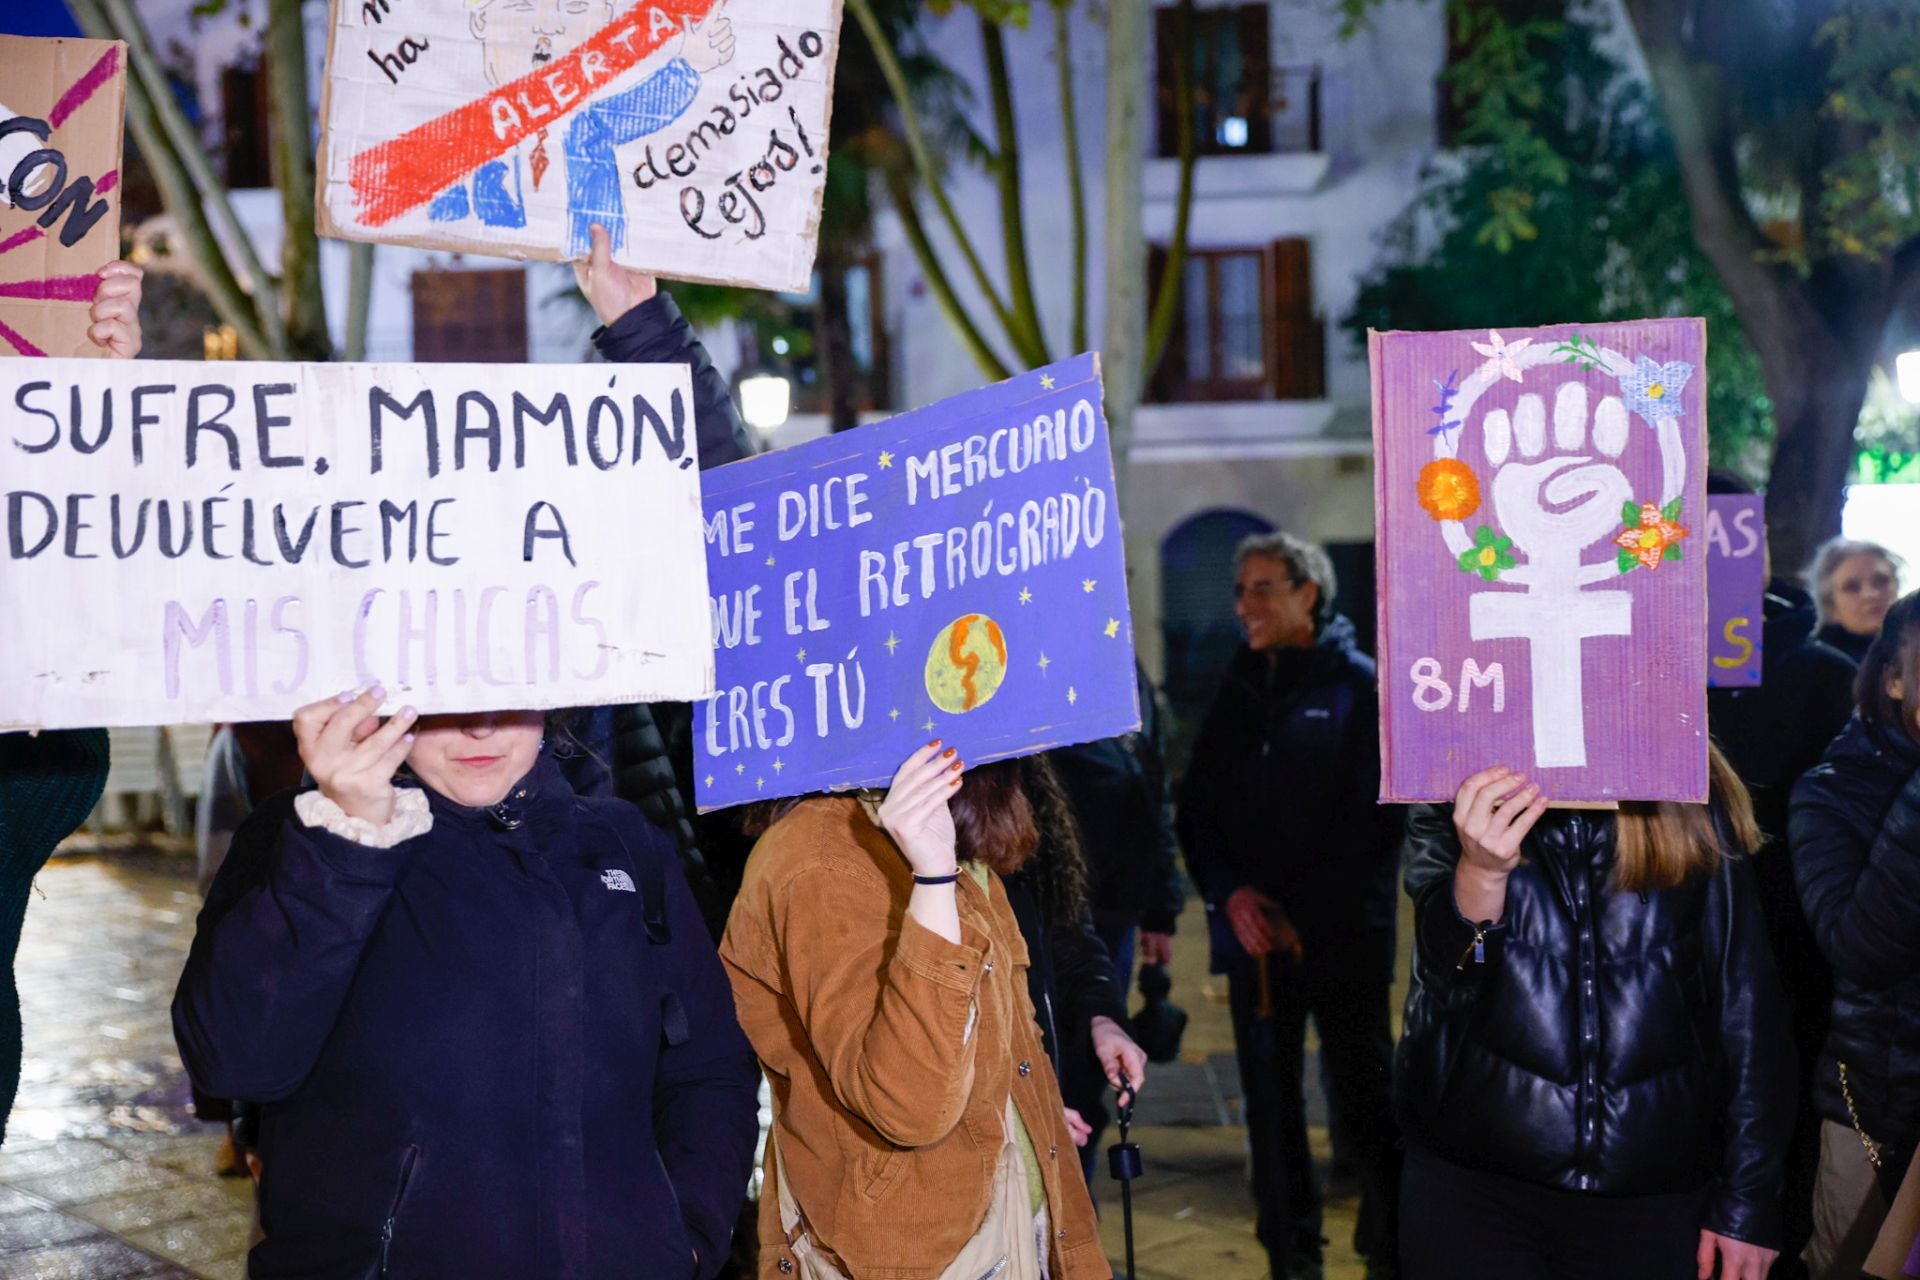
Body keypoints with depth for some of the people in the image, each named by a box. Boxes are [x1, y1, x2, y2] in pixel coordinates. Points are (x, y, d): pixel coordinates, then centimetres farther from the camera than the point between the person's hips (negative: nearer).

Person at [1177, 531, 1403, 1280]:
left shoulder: (1359, 684, -3)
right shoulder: (1238, 691, 12)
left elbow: (1376, 816, -9)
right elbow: (1197, 808, 12)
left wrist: (1307, 914, -13)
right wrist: (1230, 893, -5)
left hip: (1344, 938, -4)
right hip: (1253, 938, 5)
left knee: (1365, 1103, -2)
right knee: (1271, 1107, 8)